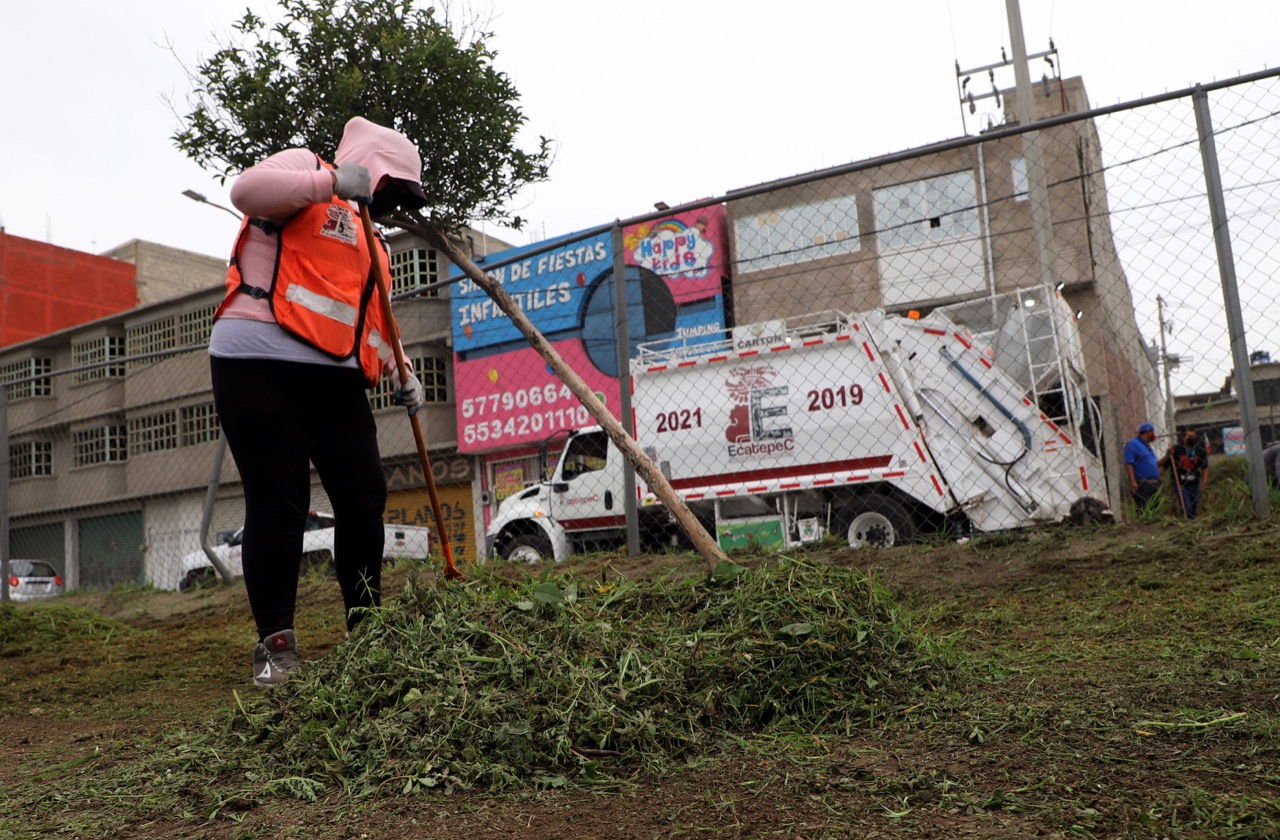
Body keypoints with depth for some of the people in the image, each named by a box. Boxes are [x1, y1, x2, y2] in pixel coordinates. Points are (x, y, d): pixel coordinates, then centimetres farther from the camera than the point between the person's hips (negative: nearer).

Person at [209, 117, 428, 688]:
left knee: (364, 497, 3)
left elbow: (368, 317, 30)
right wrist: (333, 181, -20)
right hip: (260, 361, -8)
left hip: (334, 375, 8)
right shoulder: (305, 168, 5)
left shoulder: (366, 235, 29)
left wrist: (398, 371, 15)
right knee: (278, 502, -8)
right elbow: (247, 190, -18)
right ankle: (275, 645, 2)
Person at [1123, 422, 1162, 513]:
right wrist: (1133, 481, -25)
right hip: (1141, 485, -10)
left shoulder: (1147, 446, 22)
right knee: (1144, 510, -15)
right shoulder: (1133, 444, -7)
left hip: (1154, 485, 10)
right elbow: (1128, 464, -18)